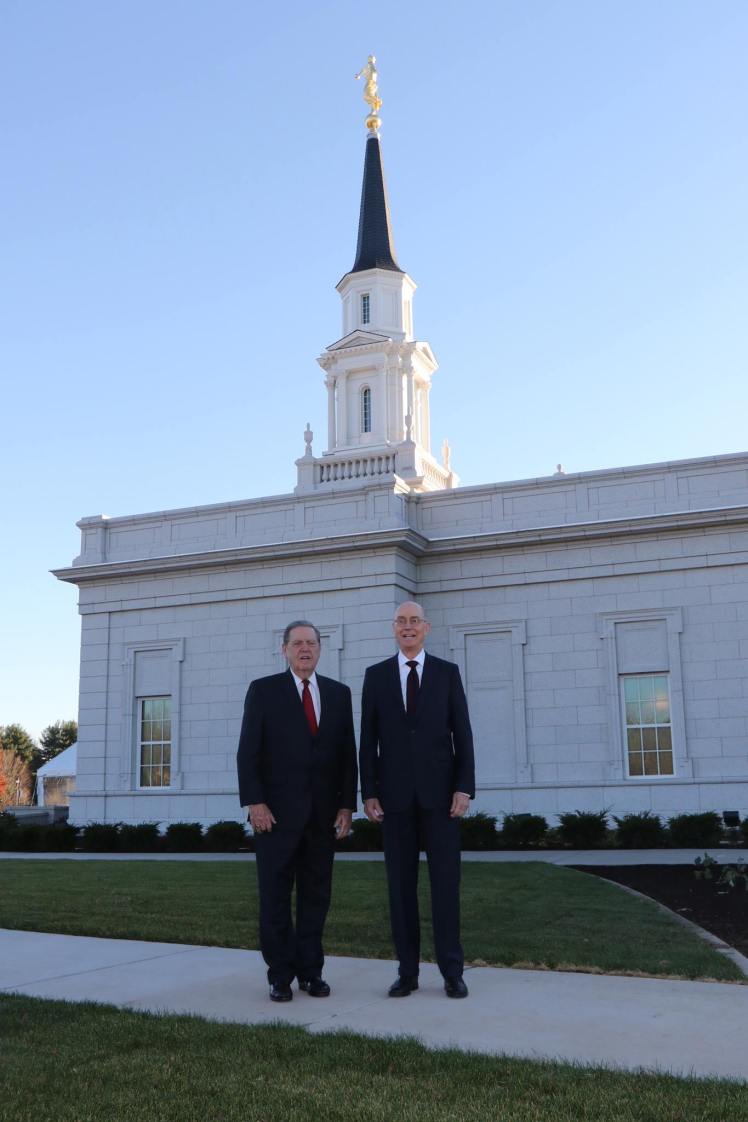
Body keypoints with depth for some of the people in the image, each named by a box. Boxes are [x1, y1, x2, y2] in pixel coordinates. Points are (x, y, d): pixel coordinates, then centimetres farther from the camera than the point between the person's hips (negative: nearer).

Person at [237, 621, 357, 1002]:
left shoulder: (339, 693, 10)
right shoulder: (263, 690, 1)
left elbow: (347, 753, 8)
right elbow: (248, 752, -4)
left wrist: (346, 806, 2)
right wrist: (255, 803, -12)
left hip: (324, 812, 3)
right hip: (276, 811, -3)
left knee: (316, 895, 8)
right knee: (276, 896, 3)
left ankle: (311, 971, 18)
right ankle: (280, 975, 12)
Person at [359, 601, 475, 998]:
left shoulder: (447, 672, 5)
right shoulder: (376, 675, 6)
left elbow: (462, 734, 1)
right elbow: (368, 740, 4)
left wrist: (465, 787, -8)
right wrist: (368, 793, -2)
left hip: (439, 791, -1)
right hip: (395, 794, 1)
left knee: (445, 881, 0)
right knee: (401, 884, 5)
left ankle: (452, 972, 8)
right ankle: (407, 971, 13)